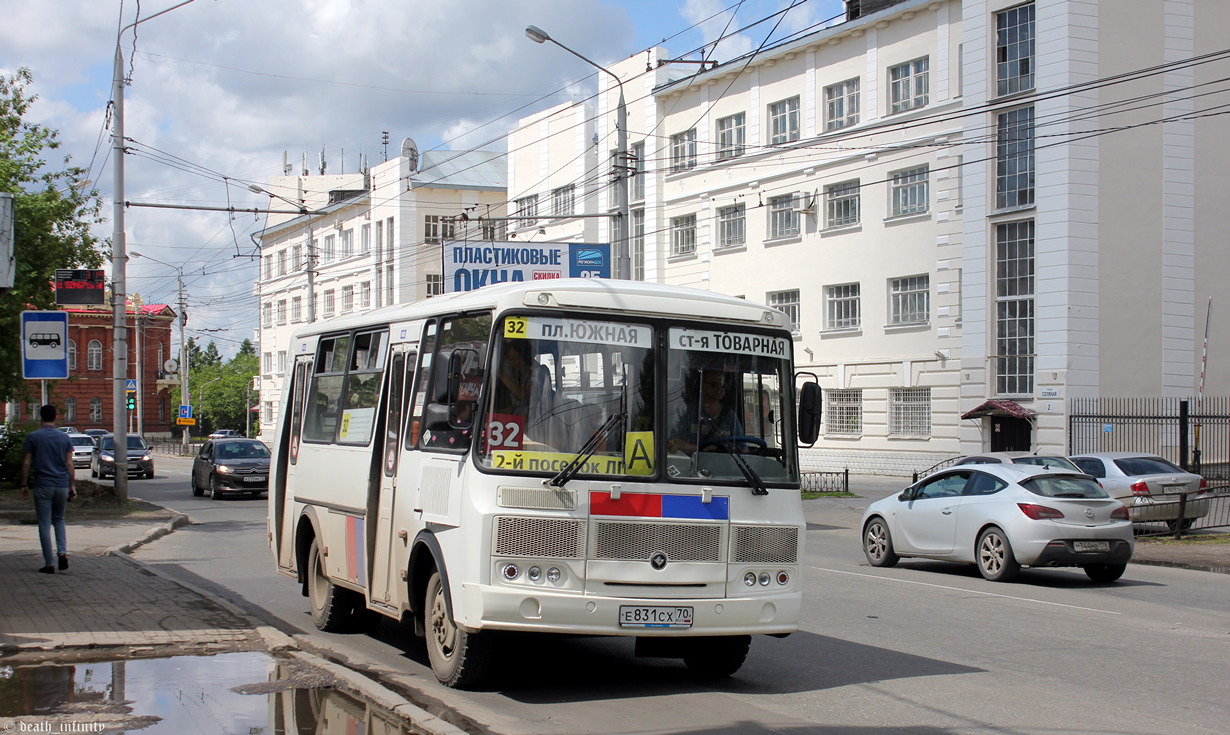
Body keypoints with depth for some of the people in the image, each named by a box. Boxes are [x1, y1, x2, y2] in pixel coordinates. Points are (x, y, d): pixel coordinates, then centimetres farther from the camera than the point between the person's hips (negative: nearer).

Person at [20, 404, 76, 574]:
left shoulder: (33, 437, -3)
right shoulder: (65, 438, 4)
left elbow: (26, 463, -3)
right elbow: (69, 464, 4)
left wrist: (24, 485, 5)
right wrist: (72, 485, 9)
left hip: (42, 485, -3)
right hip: (62, 485, 3)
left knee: (44, 524, 2)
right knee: (59, 520, 19)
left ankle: (49, 564, 0)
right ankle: (62, 552, -2)